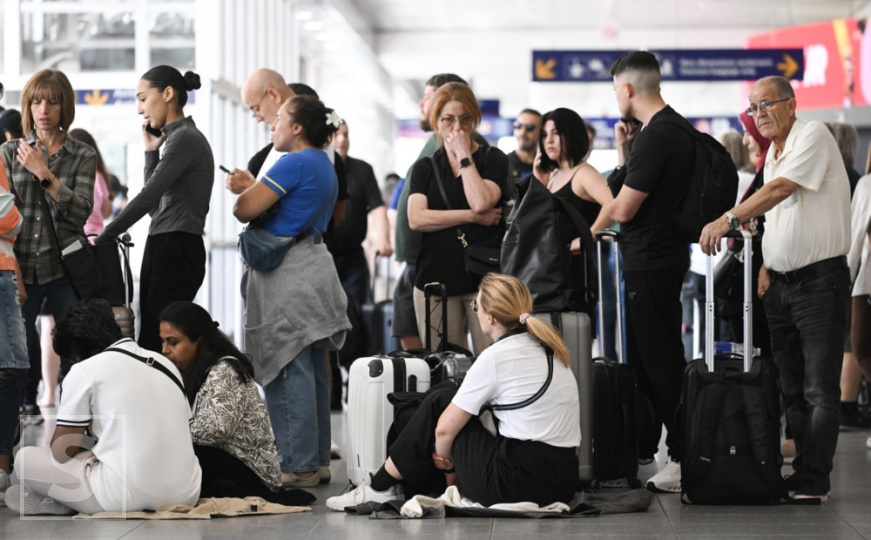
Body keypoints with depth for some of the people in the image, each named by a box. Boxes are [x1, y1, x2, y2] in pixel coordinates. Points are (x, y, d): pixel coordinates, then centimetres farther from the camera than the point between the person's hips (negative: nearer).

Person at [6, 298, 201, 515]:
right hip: (185, 493, 5)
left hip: (127, 496, -5)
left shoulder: (85, 370, 0)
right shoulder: (164, 363, 18)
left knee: (26, 458, 14)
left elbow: (61, 450, 0)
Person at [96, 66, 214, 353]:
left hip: (176, 252, -10)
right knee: (153, 343, 4)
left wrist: (102, 239, -11)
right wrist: (151, 152, 16)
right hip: (165, 250, 10)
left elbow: (147, 198, -16)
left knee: (153, 345, -15)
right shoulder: (179, 137, 20)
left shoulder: (185, 138, -10)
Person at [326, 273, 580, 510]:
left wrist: (444, 456, 17)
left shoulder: (495, 357, -11)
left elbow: (445, 429, -7)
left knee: (440, 402, 9)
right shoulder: (548, 346, 12)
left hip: (521, 483, -8)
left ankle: (380, 488, 17)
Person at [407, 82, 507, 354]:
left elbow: (481, 202, -12)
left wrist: (464, 155, -3)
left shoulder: (493, 159, 8)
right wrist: (474, 216, -8)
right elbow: (416, 219, -3)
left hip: (484, 277, -2)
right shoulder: (425, 167, 14)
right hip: (435, 278, 2)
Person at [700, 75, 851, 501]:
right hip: (781, 283, 9)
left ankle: (814, 481, -7)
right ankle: (801, 470, 16)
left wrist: (729, 219, -31)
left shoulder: (813, 136, -10)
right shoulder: (772, 156, 16)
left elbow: (781, 189, -24)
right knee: (791, 386, 10)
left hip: (819, 281, -9)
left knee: (819, 389, -8)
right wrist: (767, 267, 12)